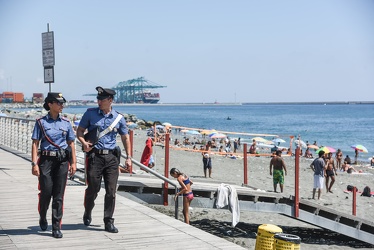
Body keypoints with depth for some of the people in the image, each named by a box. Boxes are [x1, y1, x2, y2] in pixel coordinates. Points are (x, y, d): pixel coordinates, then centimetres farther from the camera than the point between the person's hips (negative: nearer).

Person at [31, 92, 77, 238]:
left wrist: (73, 162, 5)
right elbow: (35, 144, -1)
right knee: (46, 192, 0)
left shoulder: (66, 123, 9)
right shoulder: (41, 122, 1)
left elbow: (71, 144, 12)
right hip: (46, 159, -2)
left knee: (59, 195, 0)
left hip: (62, 161, 2)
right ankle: (43, 218, 30)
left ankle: (56, 227, 5)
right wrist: (34, 163, -10)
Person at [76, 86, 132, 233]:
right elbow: (79, 131, 9)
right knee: (93, 188, 2)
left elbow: (125, 138, 13)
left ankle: (109, 222, 7)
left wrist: (128, 157, 6)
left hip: (112, 157, 1)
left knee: (111, 191, -1)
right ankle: (87, 214, 29)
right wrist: (84, 142, -12)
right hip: (95, 156, -1)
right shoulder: (90, 113, 5)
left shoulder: (118, 118, 8)